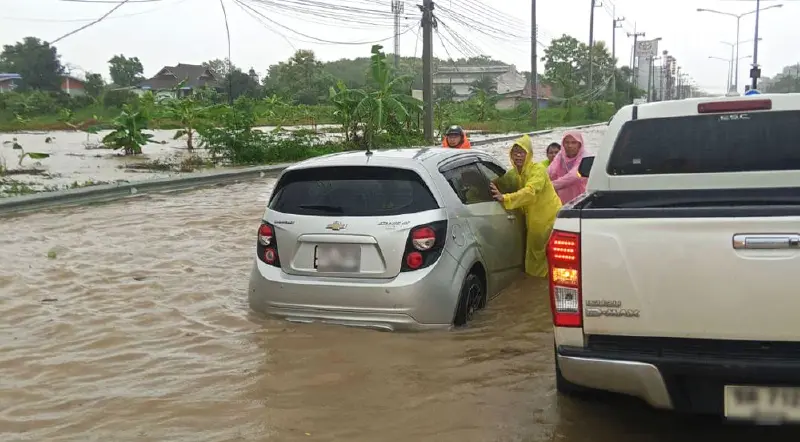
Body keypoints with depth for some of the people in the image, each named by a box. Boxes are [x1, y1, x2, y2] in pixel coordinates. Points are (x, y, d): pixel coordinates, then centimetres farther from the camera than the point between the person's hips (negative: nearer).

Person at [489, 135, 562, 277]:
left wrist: (504, 198, -42)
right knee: (534, 263, 14)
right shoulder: (512, 174, 7)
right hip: (533, 221, 7)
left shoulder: (538, 169, -17)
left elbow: (530, 191, -32)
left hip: (550, 219, -7)